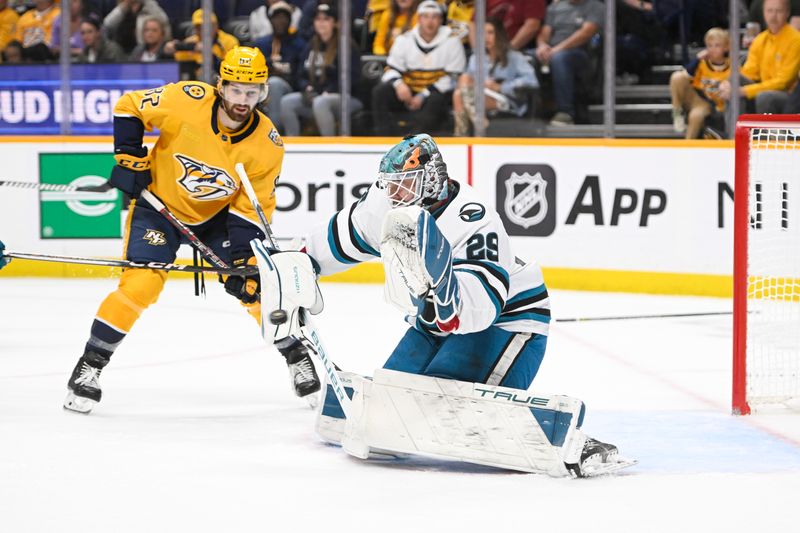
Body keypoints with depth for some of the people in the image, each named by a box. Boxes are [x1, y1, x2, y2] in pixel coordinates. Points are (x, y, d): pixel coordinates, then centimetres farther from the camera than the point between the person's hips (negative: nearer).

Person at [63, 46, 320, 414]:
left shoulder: (267, 144, -18)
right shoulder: (186, 101, -27)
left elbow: (251, 208, -13)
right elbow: (129, 108, -11)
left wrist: (244, 261, -22)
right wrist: (128, 157, -18)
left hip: (219, 214, 3)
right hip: (160, 204, -3)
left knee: (256, 283, -5)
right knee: (140, 284, -18)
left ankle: (296, 358, 18)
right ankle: (90, 366, -7)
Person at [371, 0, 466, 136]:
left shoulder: (451, 40, -6)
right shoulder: (404, 39, 2)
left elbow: (453, 77, -9)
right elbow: (391, 70, 4)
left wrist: (423, 96, -17)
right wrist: (398, 84, -23)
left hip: (437, 93, -3)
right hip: (409, 93, 3)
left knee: (436, 100, -38)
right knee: (380, 91, -22)